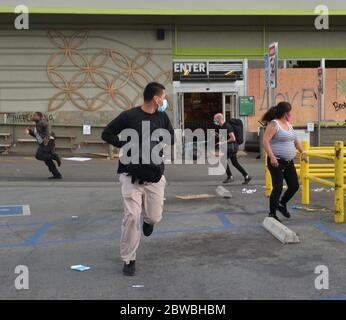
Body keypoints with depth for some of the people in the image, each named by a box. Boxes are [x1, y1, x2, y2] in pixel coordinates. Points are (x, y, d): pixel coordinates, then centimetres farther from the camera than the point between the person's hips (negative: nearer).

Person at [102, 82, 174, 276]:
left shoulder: (162, 117, 4)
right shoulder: (129, 116, -9)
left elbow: (171, 138, 14)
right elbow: (107, 134, -2)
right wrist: (126, 145, -14)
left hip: (155, 175, 4)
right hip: (131, 174, -4)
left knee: (155, 217, 7)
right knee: (132, 217, -9)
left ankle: (148, 218, 48)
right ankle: (129, 260, 7)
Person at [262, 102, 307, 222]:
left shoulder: (288, 124, 13)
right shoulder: (274, 124, -13)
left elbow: (295, 139, 25)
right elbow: (265, 141, -21)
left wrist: (302, 152, 13)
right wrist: (272, 157, -28)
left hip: (289, 162, 8)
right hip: (277, 162, -8)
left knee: (294, 186, 11)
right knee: (278, 188, -6)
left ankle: (282, 204, 34)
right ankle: (272, 214, 7)